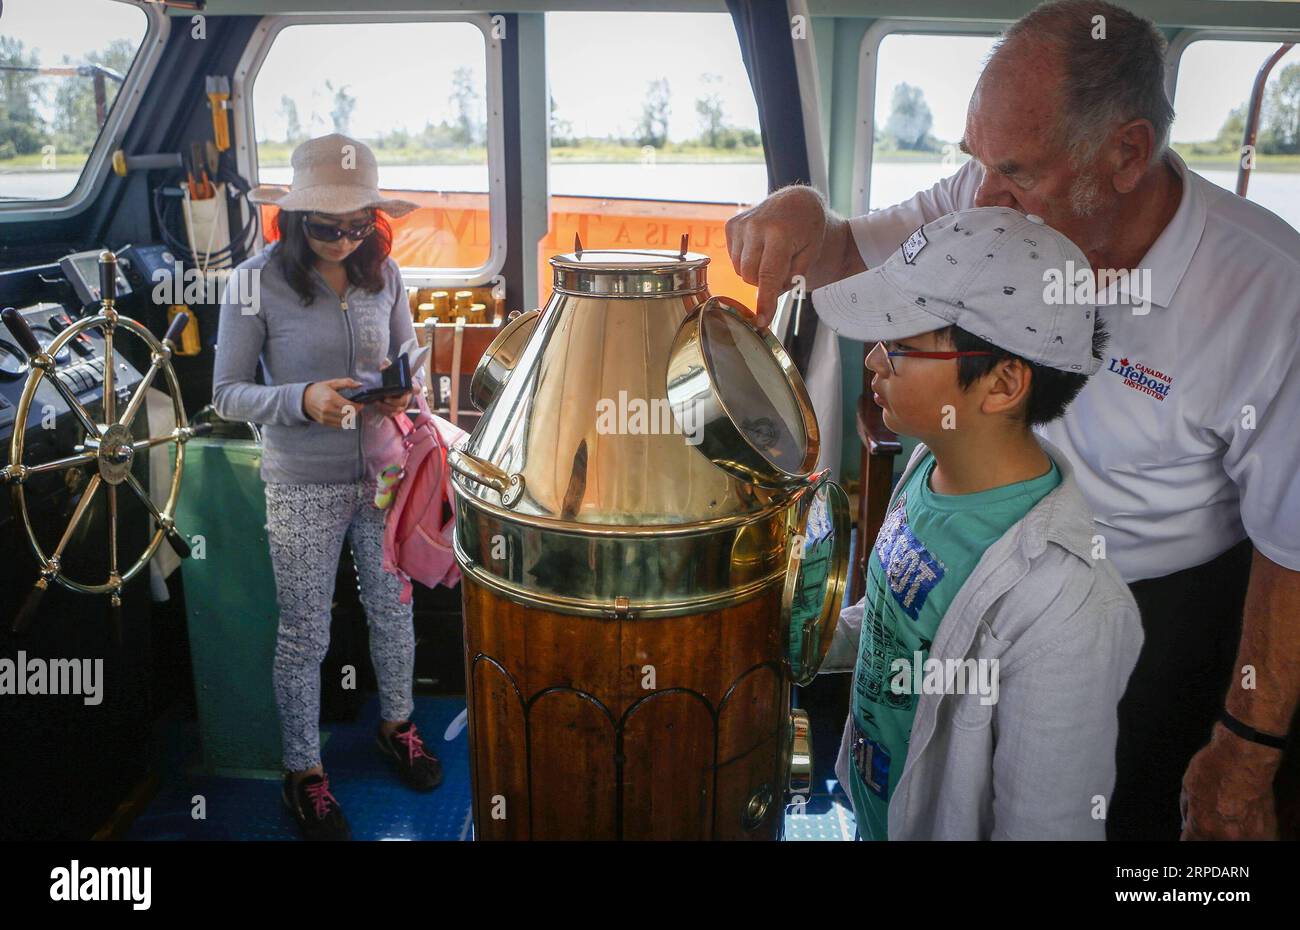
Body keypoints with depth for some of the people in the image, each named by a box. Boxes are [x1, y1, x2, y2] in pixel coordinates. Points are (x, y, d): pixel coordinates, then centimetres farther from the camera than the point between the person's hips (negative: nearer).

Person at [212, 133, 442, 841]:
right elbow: (227, 394, -8)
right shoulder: (258, 283, -12)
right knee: (304, 635, 9)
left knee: (393, 610, 17)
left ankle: (396, 724, 43)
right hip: (303, 487, -3)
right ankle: (303, 770, 30)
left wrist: (403, 392, -12)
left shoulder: (383, 274, -1)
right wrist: (303, 400, -26)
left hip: (383, 474, 4)